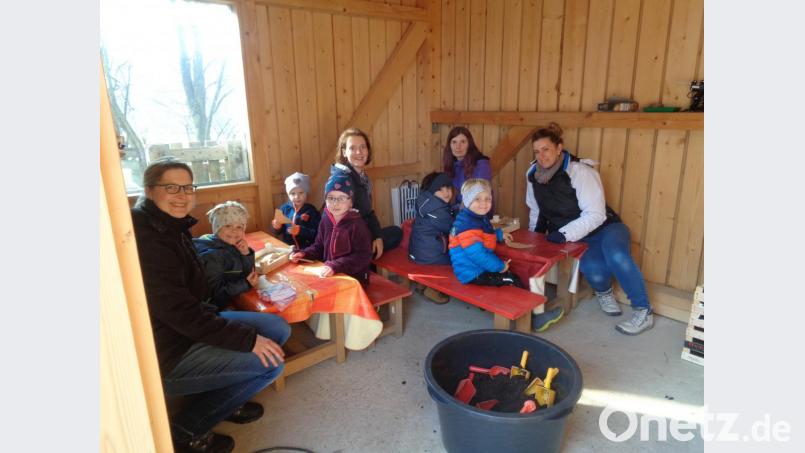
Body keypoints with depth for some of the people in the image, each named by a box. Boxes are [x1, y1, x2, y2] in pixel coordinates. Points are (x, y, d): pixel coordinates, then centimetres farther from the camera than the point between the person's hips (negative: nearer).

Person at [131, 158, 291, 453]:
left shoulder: (172, 227, 7)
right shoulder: (145, 238, -24)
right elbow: (179, 311, -27)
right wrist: (248, 339, -24)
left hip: (188, 326, 9)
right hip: (165, 354, -9)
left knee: (278, 329, 4)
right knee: (270, 361, -15)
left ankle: (225, 400, 21)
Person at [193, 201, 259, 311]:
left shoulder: (230, 245, 1)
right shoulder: (212, 255, -21)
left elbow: (249, 273, 5)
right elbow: (215, 292, -23)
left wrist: (246, 253, -12)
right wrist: (246, 284, -26)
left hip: (232, 299, 7)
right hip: (219, 308, -7)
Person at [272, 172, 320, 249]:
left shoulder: (312, 211, -5)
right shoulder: (284, 208, 7)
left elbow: (316, 234, -11)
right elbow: (279, 232, 13)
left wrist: (300, 231, -19)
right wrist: (277, 227, -7)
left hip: (305, 250, -3)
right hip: (287, 247, 3)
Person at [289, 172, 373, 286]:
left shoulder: (357, 224, -16)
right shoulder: (325, 220, 4)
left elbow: (363, 256, -20)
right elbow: (320, 246, 16)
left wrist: (335, 266, -27)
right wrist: (304, 254, -3)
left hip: (353, 278, -6)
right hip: (329, 275, 6)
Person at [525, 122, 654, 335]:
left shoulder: (579, 171, -19)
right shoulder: (533, 174, -2)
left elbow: (595, 215, -22)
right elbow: (536, 211, 14)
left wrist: (564, 234, -28)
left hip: (605, 227, -3)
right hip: (575, 237, 3)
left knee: (616, 256, -35)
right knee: (593, 267, -29)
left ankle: (643, 311, -15)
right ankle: (604, 293, 8)